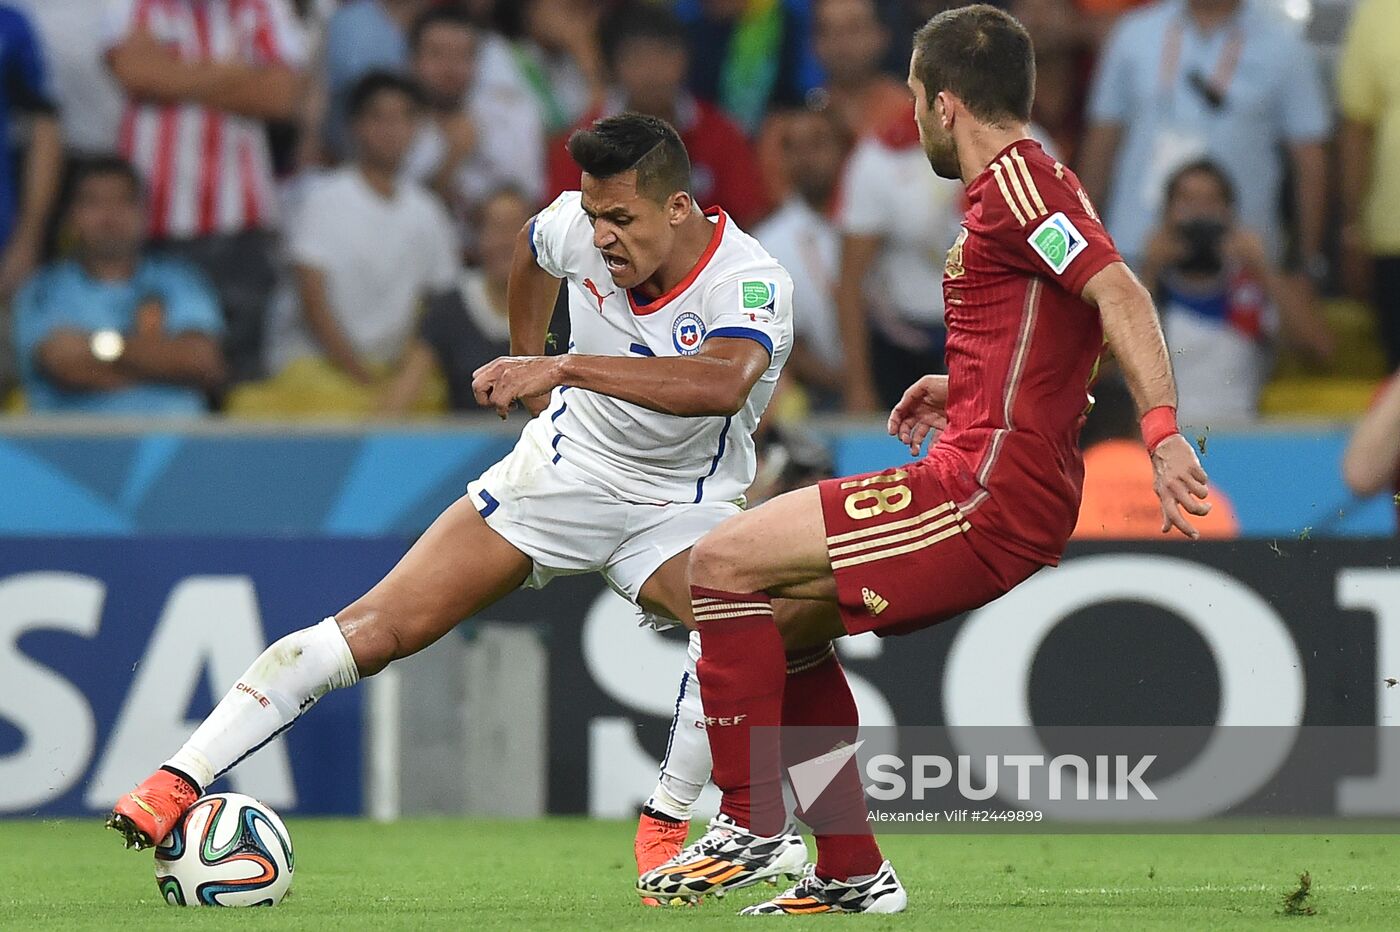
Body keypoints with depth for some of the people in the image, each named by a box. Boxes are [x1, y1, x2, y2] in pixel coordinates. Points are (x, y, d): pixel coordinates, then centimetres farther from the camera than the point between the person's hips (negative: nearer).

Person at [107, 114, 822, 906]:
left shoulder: (751, 283, -28)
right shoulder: (579, 229, -14)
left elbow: (723, 383, -51)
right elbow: (533, 245, 14)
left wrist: (566, 367, -54)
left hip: (678, 510, -2)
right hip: (564, 466, 2)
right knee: (378, 628, -11)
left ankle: (668, 820, -11)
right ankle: (178, 780, -12)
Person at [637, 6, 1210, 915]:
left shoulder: (1015, 179, -12)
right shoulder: (1025, 180, 19)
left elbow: (1119, 293, -25)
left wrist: (1163, 431, -36)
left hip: (986, 499, -11)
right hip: (998, 483, 11)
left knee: (724, 562, -11)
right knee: (787, 621, 19)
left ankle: (750, 824, -9)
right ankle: (853, 870, 18)